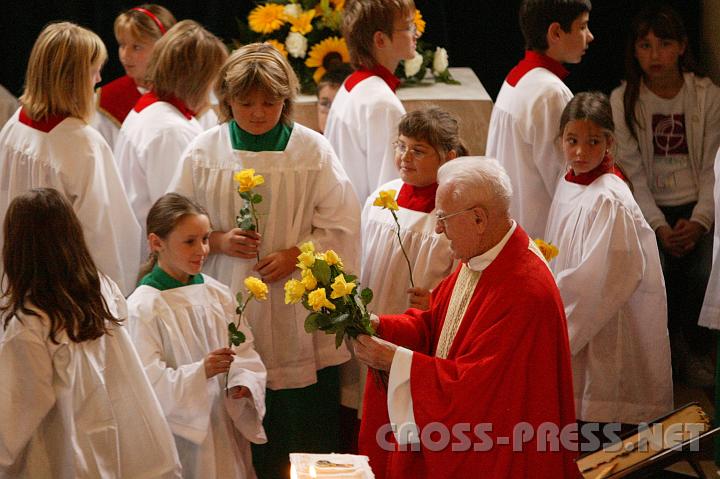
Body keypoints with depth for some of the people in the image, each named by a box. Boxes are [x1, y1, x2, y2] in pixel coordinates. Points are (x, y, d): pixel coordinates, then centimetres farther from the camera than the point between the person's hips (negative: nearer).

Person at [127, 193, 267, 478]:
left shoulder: (217, 293, 4)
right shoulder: (142, 307, -12)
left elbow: (244, 354, 7)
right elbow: (150, 384, -16)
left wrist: (244, 383, -14)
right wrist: (201, 372, -29)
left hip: (226, 429, 5)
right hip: (179, 433, -5)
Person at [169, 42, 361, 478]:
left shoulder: (313, 150, -3)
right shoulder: (203, 152, 2)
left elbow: (342, 226, -2)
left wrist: (296, 254, -15)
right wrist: (219, 240, -11)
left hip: (299, 319, -1)